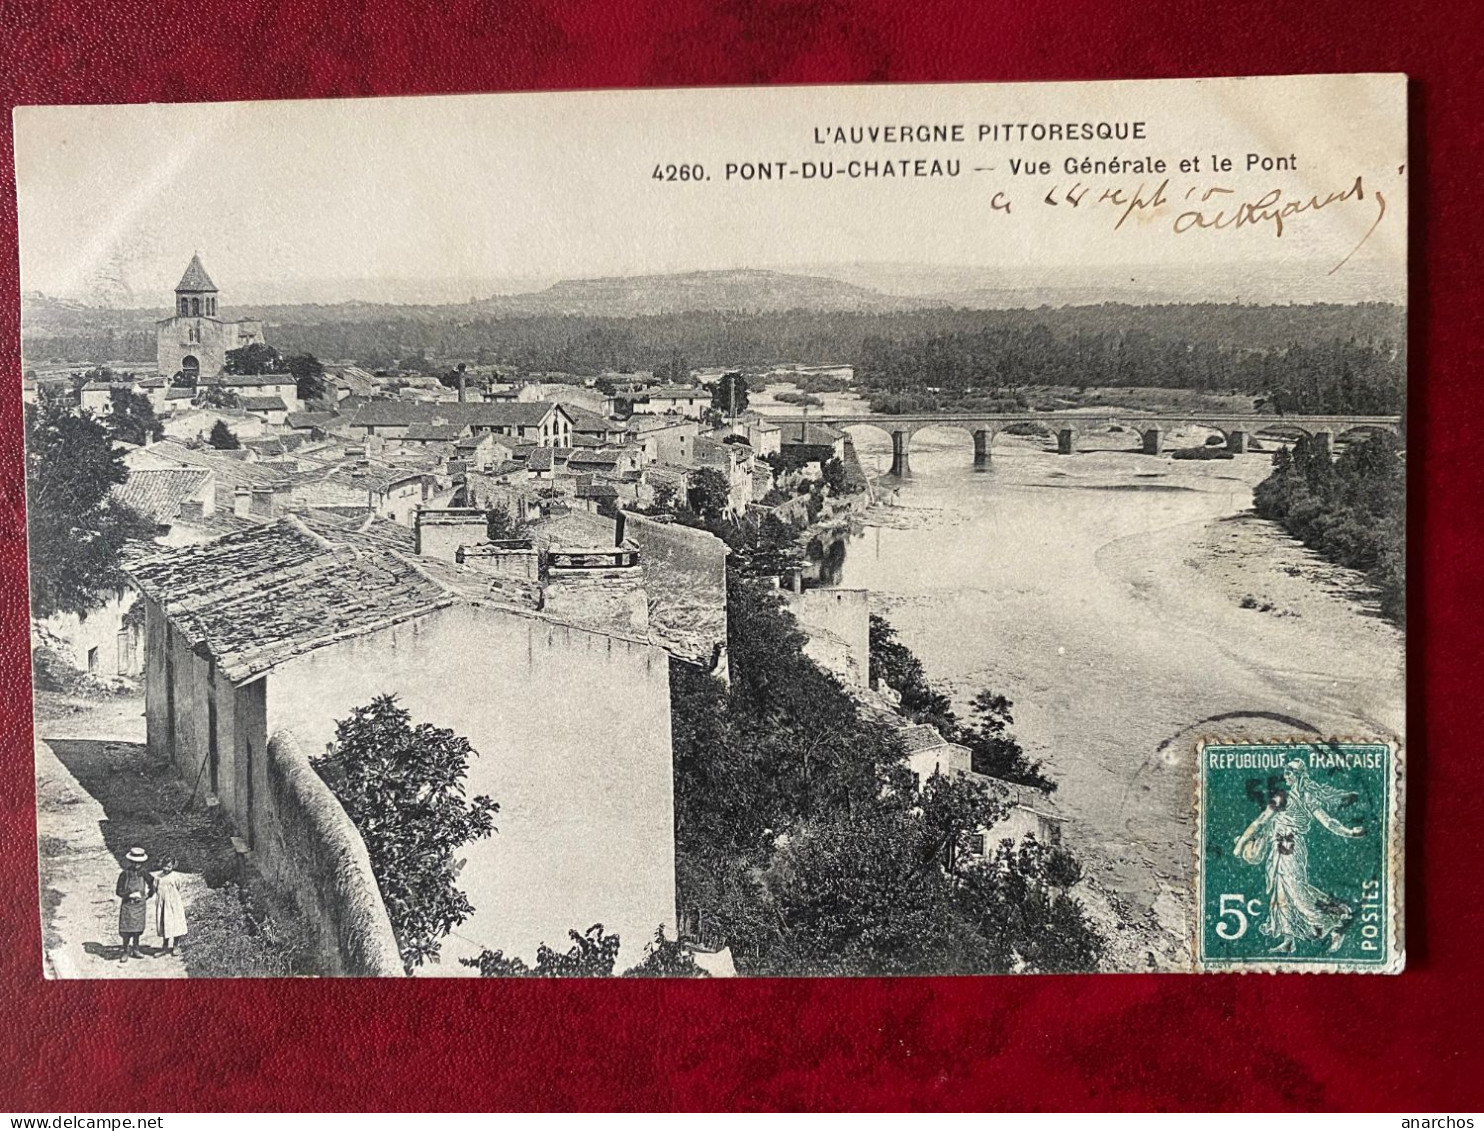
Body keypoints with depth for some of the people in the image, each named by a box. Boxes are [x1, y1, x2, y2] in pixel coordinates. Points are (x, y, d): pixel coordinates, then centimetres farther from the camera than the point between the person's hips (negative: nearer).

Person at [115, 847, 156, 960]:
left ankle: (135, 949, 24)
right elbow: (118, 891, -11)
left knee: (137, 929, 12)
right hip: (127, 905, -3)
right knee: (126, 929, -1)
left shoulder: (143, 872, -4)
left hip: (140, 904, 3)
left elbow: (151, 882, 16)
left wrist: (149, 895, 15)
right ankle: (126, 951, 11)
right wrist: (131, 894, -20)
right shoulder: (125, 874, -14)